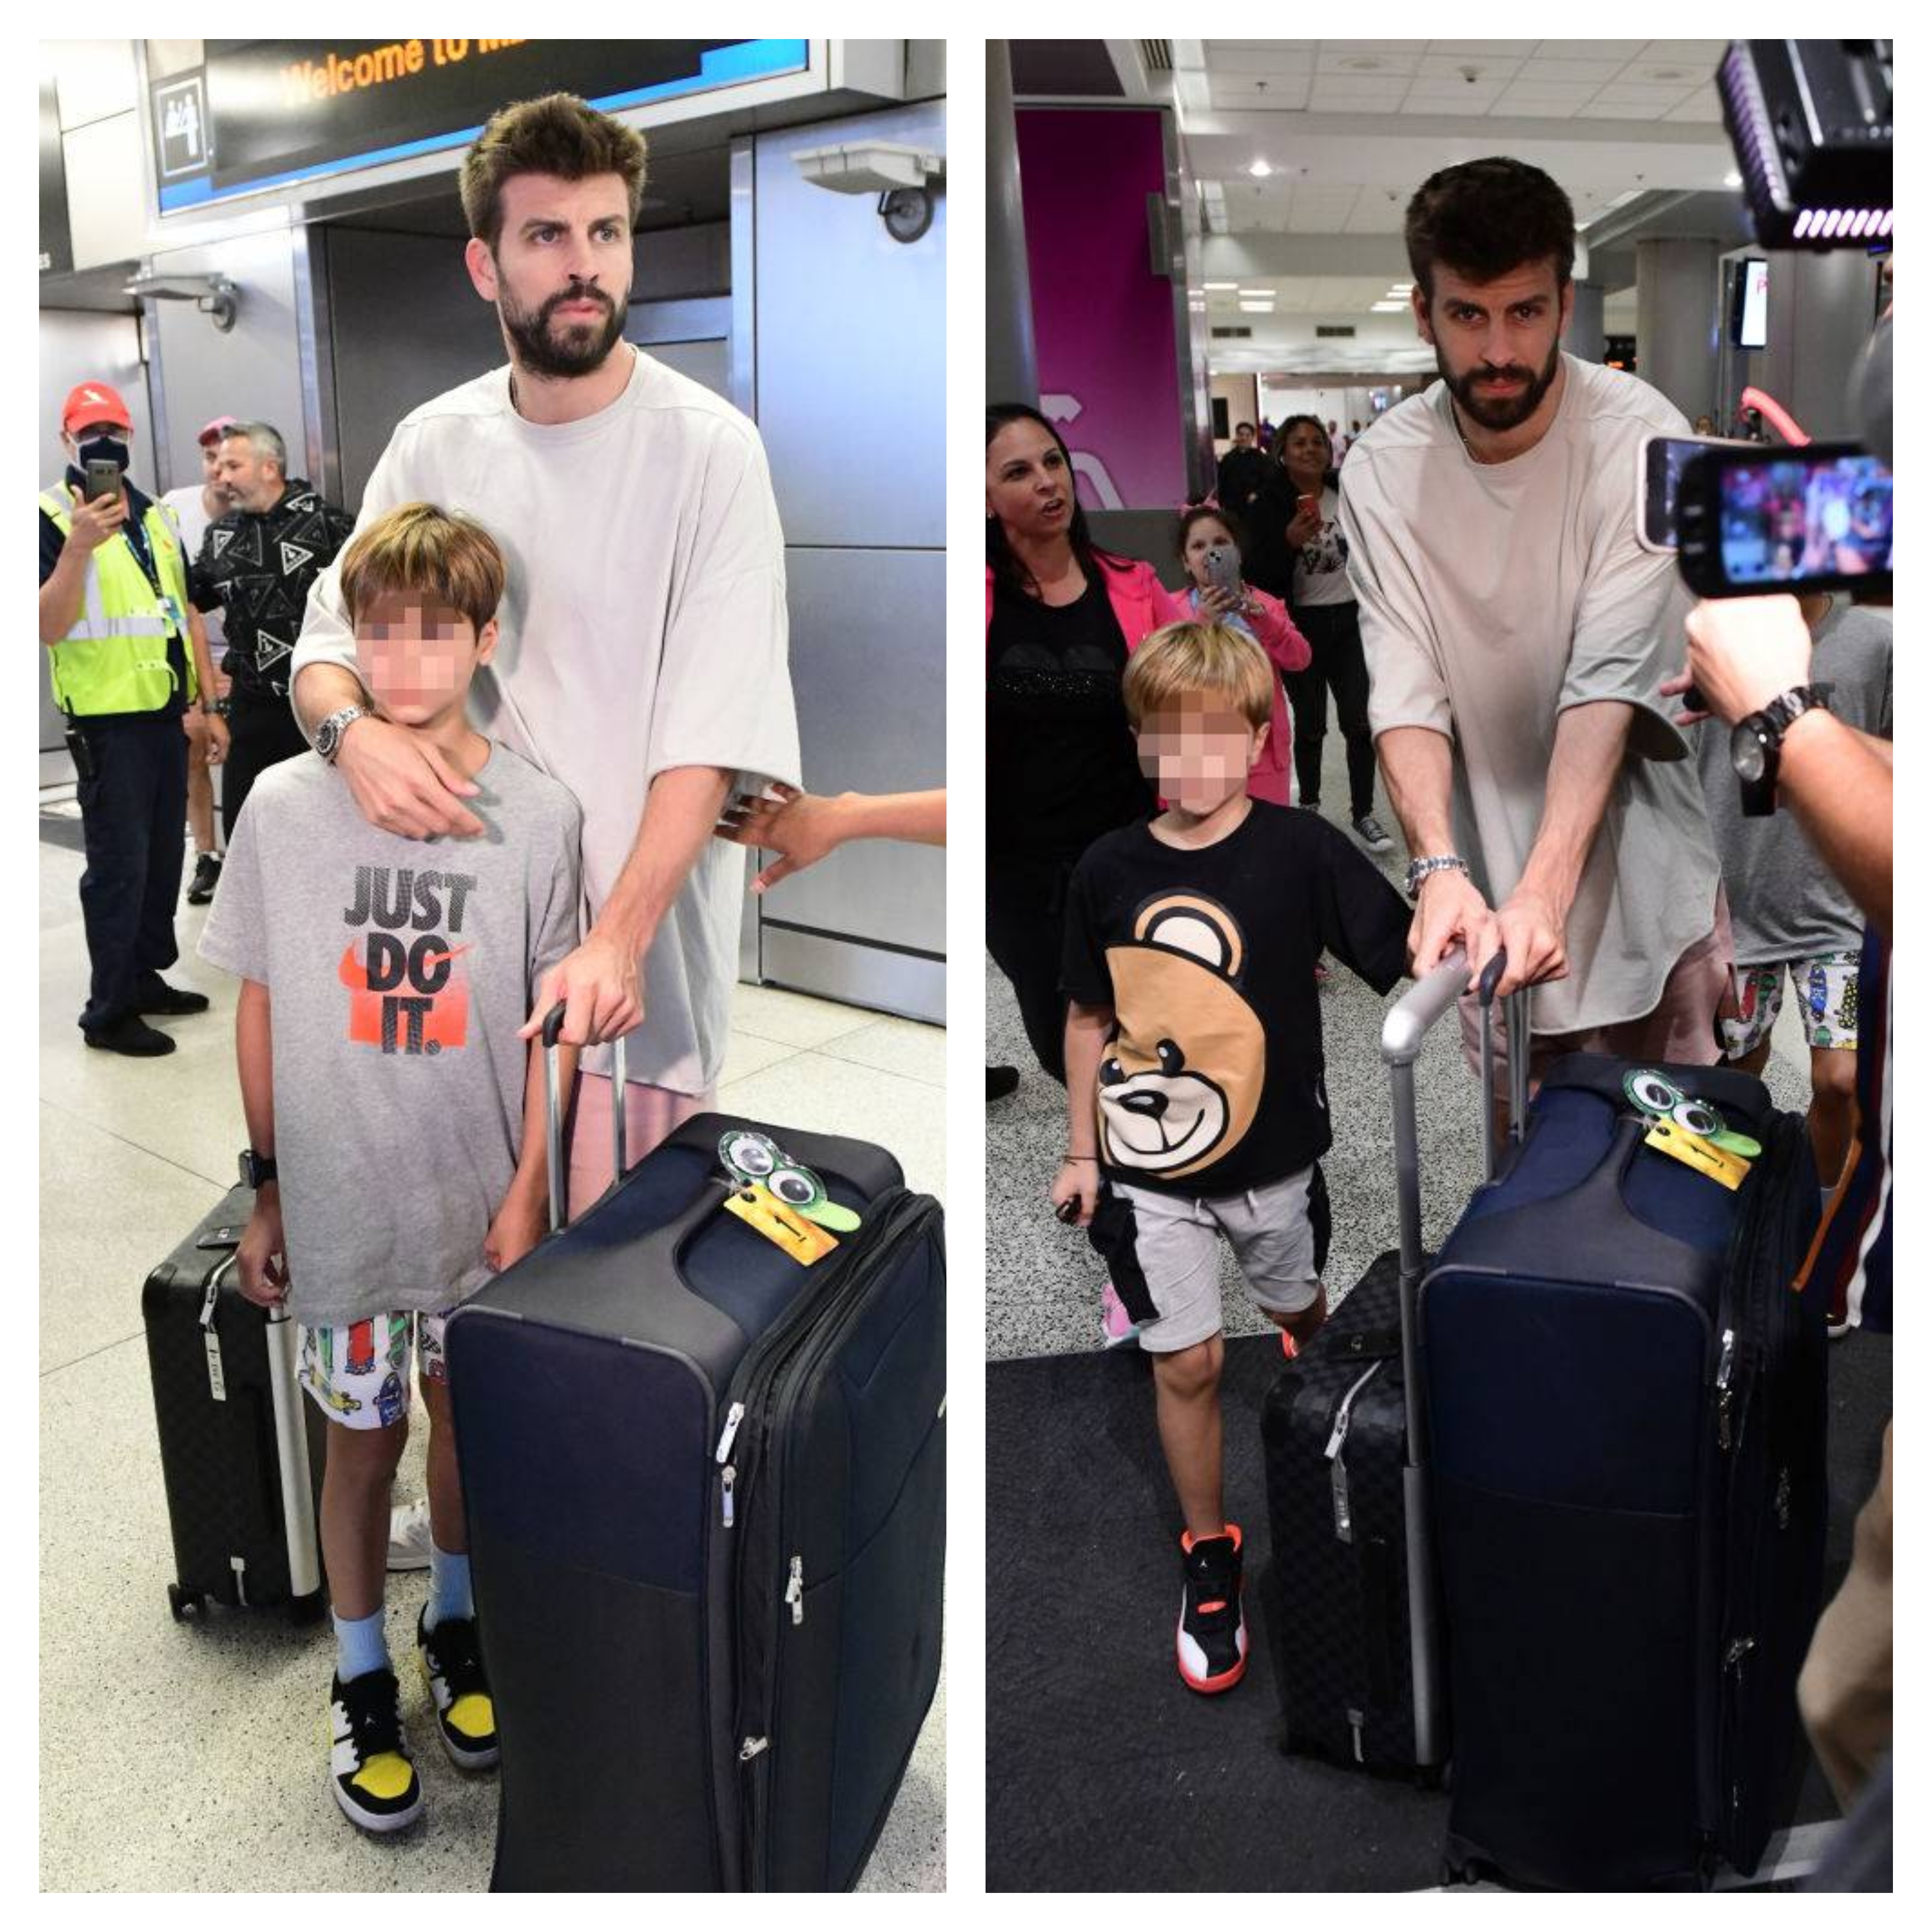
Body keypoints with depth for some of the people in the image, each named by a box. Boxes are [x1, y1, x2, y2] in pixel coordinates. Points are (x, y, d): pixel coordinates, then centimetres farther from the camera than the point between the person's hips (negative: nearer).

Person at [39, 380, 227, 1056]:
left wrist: (209, 704, 11)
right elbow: (50, 628, -17)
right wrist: (79, 546, -29)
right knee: (119, 866, -4)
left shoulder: (157, 519, 13)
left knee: (164, 856, 13)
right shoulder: (51, 518, -7)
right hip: (107, 720, -7)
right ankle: (108, 1012, 5)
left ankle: (145, 978, 26)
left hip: (167, 714, 7)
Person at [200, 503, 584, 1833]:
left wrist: (529, 1189, -5)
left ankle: (455, 1623, 44)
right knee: (364, 1437, 13)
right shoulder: (286, 805, -9)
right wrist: (266, 1190, 3)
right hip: (343, 1204, -1)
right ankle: (363, 1678, 36)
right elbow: (260, 1005, -1)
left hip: (483, 1199, 1)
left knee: (469, 1417, 18)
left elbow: (551, 1019, -3)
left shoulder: (541, 815, -9)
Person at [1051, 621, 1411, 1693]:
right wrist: (1082, 1153, 6)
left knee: (1298, 1308, 24)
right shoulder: (1107, 871, -8)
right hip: (1148, 1170, 0)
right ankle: (1209, 1554, 24)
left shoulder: (1300, 848, -15)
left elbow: (1417, 963, -18)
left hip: (1275, 1157, 0)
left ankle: (1308, 1337, 61)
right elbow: (1091, 1018, 3)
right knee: (1187, 1364, 3)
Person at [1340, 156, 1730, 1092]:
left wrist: (1543, 891, -34)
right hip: (1493, 874, 2)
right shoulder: (1383, 469, -8)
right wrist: (1438, 870, -31)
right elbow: (1407, 694, -14)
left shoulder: (1642, 437, -15)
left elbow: (1609, 685, -22)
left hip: (1641, 867, -1)